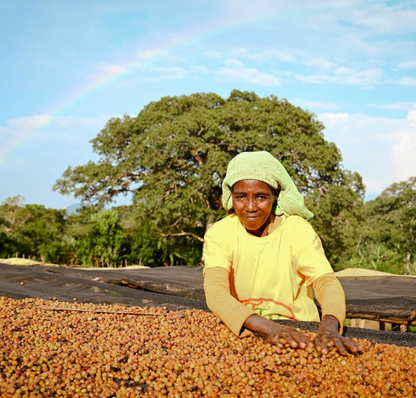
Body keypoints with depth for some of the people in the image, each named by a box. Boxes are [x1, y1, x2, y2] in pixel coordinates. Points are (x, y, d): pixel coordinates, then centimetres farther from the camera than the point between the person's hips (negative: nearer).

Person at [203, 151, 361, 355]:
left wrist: (329, 326, -37)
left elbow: (326, 281, -16)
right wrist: (268, 327, -36)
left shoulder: (297, 229, -4)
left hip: (299, 331, 0)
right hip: (239, 334, 0)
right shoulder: (219, 234, -6)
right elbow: (215, 293, -20)